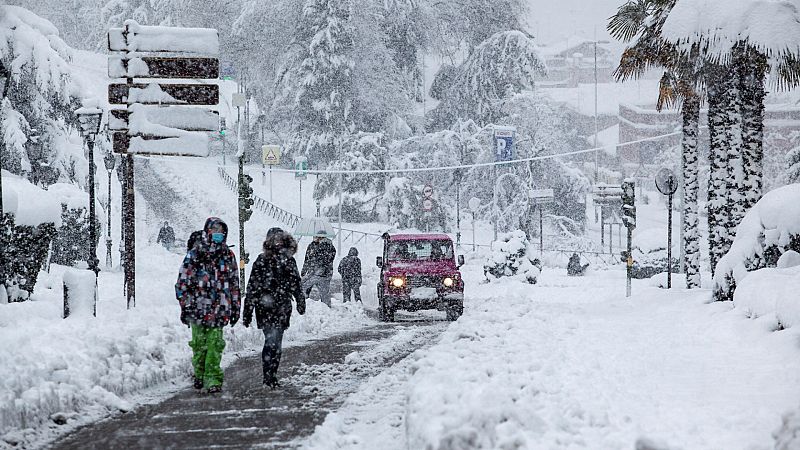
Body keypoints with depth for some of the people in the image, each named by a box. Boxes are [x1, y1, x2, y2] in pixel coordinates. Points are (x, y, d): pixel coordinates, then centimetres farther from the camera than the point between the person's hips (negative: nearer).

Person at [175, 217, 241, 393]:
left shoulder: (228, 255, 10)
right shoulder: (194, 255, -1)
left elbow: (234, 284, 17)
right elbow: (183, 281, 0)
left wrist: (235, 308, 16)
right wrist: (185, 305, -4)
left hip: (219, 310, 1)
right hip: (198, 307, -1)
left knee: (215, 344, -5)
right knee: (199, 343, 6)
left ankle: (213, 378, -5)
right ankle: (199, 373, 20)